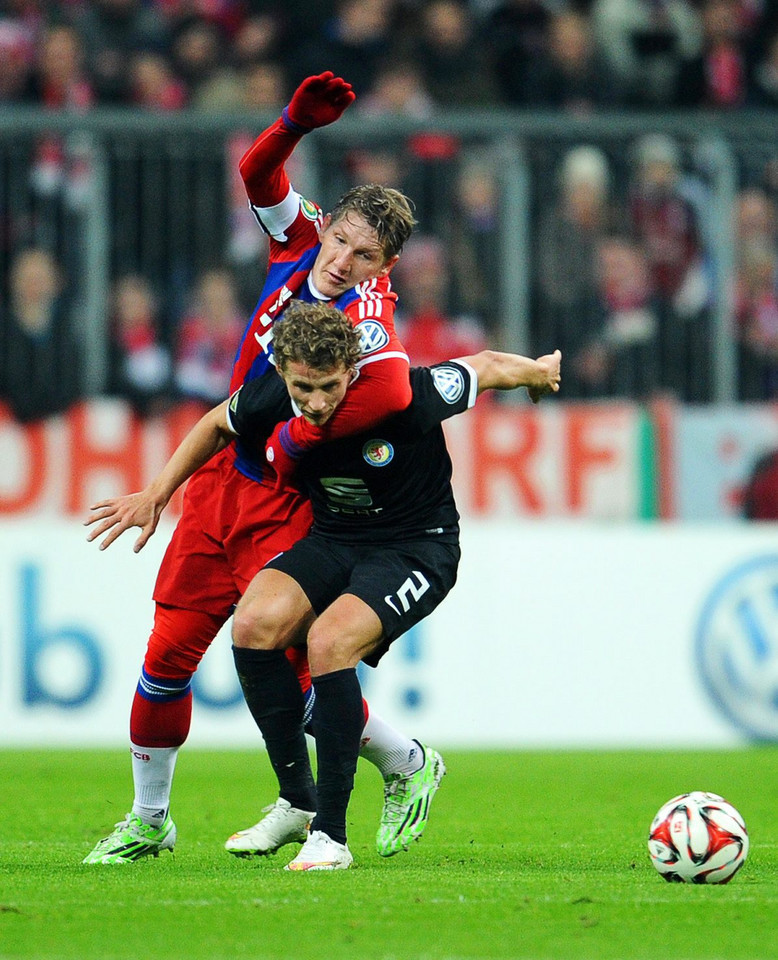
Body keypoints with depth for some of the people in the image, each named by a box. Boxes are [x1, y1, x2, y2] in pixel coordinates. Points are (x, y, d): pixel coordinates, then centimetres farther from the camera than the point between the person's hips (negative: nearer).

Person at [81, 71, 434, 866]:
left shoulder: (365, 313, -23)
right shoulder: (299, 245, -3)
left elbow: (390, 390, -43)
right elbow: (259, 173, 4)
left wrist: (292, 440, -29)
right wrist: (294, 122, -17)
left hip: (287, 502, -6)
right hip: (221, 481, 6)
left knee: (292, 664, -10)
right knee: (168, 652, 4)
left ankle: (406, 764, 16)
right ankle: (148, 818, 19)